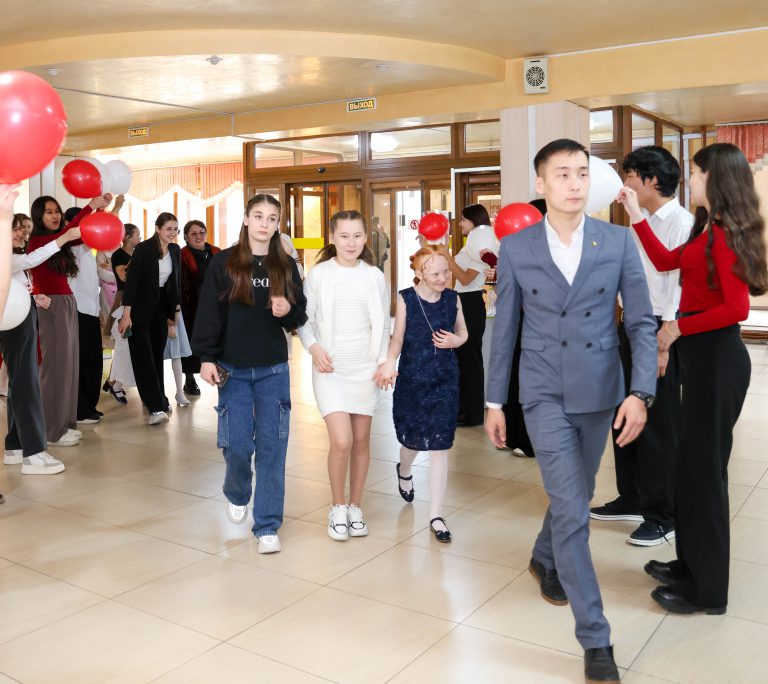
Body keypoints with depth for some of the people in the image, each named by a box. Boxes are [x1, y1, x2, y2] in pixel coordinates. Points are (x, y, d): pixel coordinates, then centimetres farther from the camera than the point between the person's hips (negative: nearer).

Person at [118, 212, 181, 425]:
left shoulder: (175, 250, 5)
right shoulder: (143, 249, -14)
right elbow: (131, 281, -17)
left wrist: (174, 310, 14)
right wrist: (126, 314, -21)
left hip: (161, 309, 6)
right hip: (140, 310, -6)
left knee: (157, 356, 13)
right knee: (143, 357, -8)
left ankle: (157, 398, 24)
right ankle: (156, 407, -13)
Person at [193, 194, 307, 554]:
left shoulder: (286, 266, 5)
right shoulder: (223, 263, -1)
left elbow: (301, 315, 9)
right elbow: (208, 313, -4)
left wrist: (288, 311, -13)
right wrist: (206, 357, -10)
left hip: (274, 369, 1)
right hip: (233, 369, -1)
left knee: (272, 446, 0)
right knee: (238, 445, 1)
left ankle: (267, 525, 9)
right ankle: (236, 494, 35)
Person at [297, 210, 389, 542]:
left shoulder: (374, 276, 3)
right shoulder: (318, 274, -2)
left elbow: (383, 325, 8)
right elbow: (304, 321, 2)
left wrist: (383, 361, -1)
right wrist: (314, 347, -15)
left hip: (365, 369, 2)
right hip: (330, 369, -2)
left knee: (361, 440, 9)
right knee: (341, 441, -14)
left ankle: (355, 507, 27)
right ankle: (337, 507, 9)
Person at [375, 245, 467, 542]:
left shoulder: (452, 299, 0)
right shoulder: (405, 299, -7)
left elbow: (462, 332, 13)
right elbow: (397, 338, -6)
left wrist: (454, 341, -9)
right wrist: (389, 363, -23)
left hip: (445, 379, 1)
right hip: (412, 378, -1)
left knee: (439, 445, -2)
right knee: (413, 437, 15)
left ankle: (436, 515, 7)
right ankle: (404, 472, 54)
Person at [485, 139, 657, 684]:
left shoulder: (619, 241, -3)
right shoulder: (515, 248, -3)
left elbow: (642, 322, -2)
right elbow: (504, 329, 3)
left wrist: (641, 393, -14)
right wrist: (495, 401, 5)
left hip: (600, 393, 2)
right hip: (544, 394, -2)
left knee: (575, 496, 20)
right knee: (572, 510, -7)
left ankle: (545, 560, 51)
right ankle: (596, 640, 4)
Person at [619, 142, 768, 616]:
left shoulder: (726, 233, -17)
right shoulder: (709, 230, 11)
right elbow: (666, 262, 21)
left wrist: (680, 327, -15)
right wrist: (636, 215, 19)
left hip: (717, 357, -9)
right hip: (702, 354, 9)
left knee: (705, 469, 0)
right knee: (692, 465, 16)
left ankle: (708, 590, 14)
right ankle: (692, 564, 31)